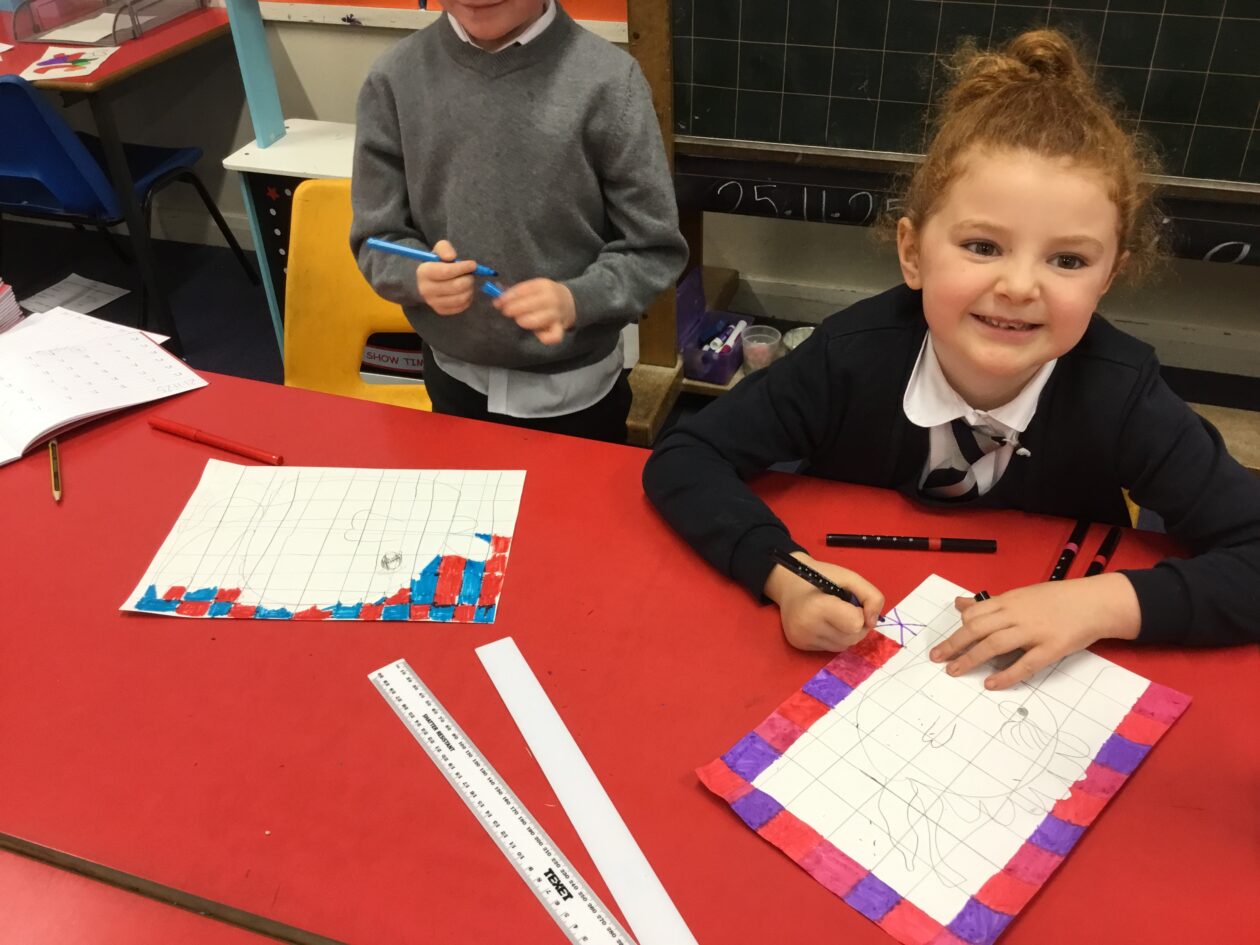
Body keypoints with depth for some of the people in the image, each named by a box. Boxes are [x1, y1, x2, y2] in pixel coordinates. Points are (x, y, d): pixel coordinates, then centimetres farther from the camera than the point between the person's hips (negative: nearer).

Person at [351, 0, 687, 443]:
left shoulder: (607, 80, -16)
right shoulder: (395, 78, -8)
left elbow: (655, 250, -10)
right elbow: (375, 239, -3)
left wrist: (576, 299, -28)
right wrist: (419, 276, -24)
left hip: (577, 388, -2)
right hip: (454, 381, 2)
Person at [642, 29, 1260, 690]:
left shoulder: (1120, 397, -20)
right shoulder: (854, 357, -21)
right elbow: (682, 460, -17)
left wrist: (1107, 602, -31)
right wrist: (783, 573, -32)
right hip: (857, 654, 0)